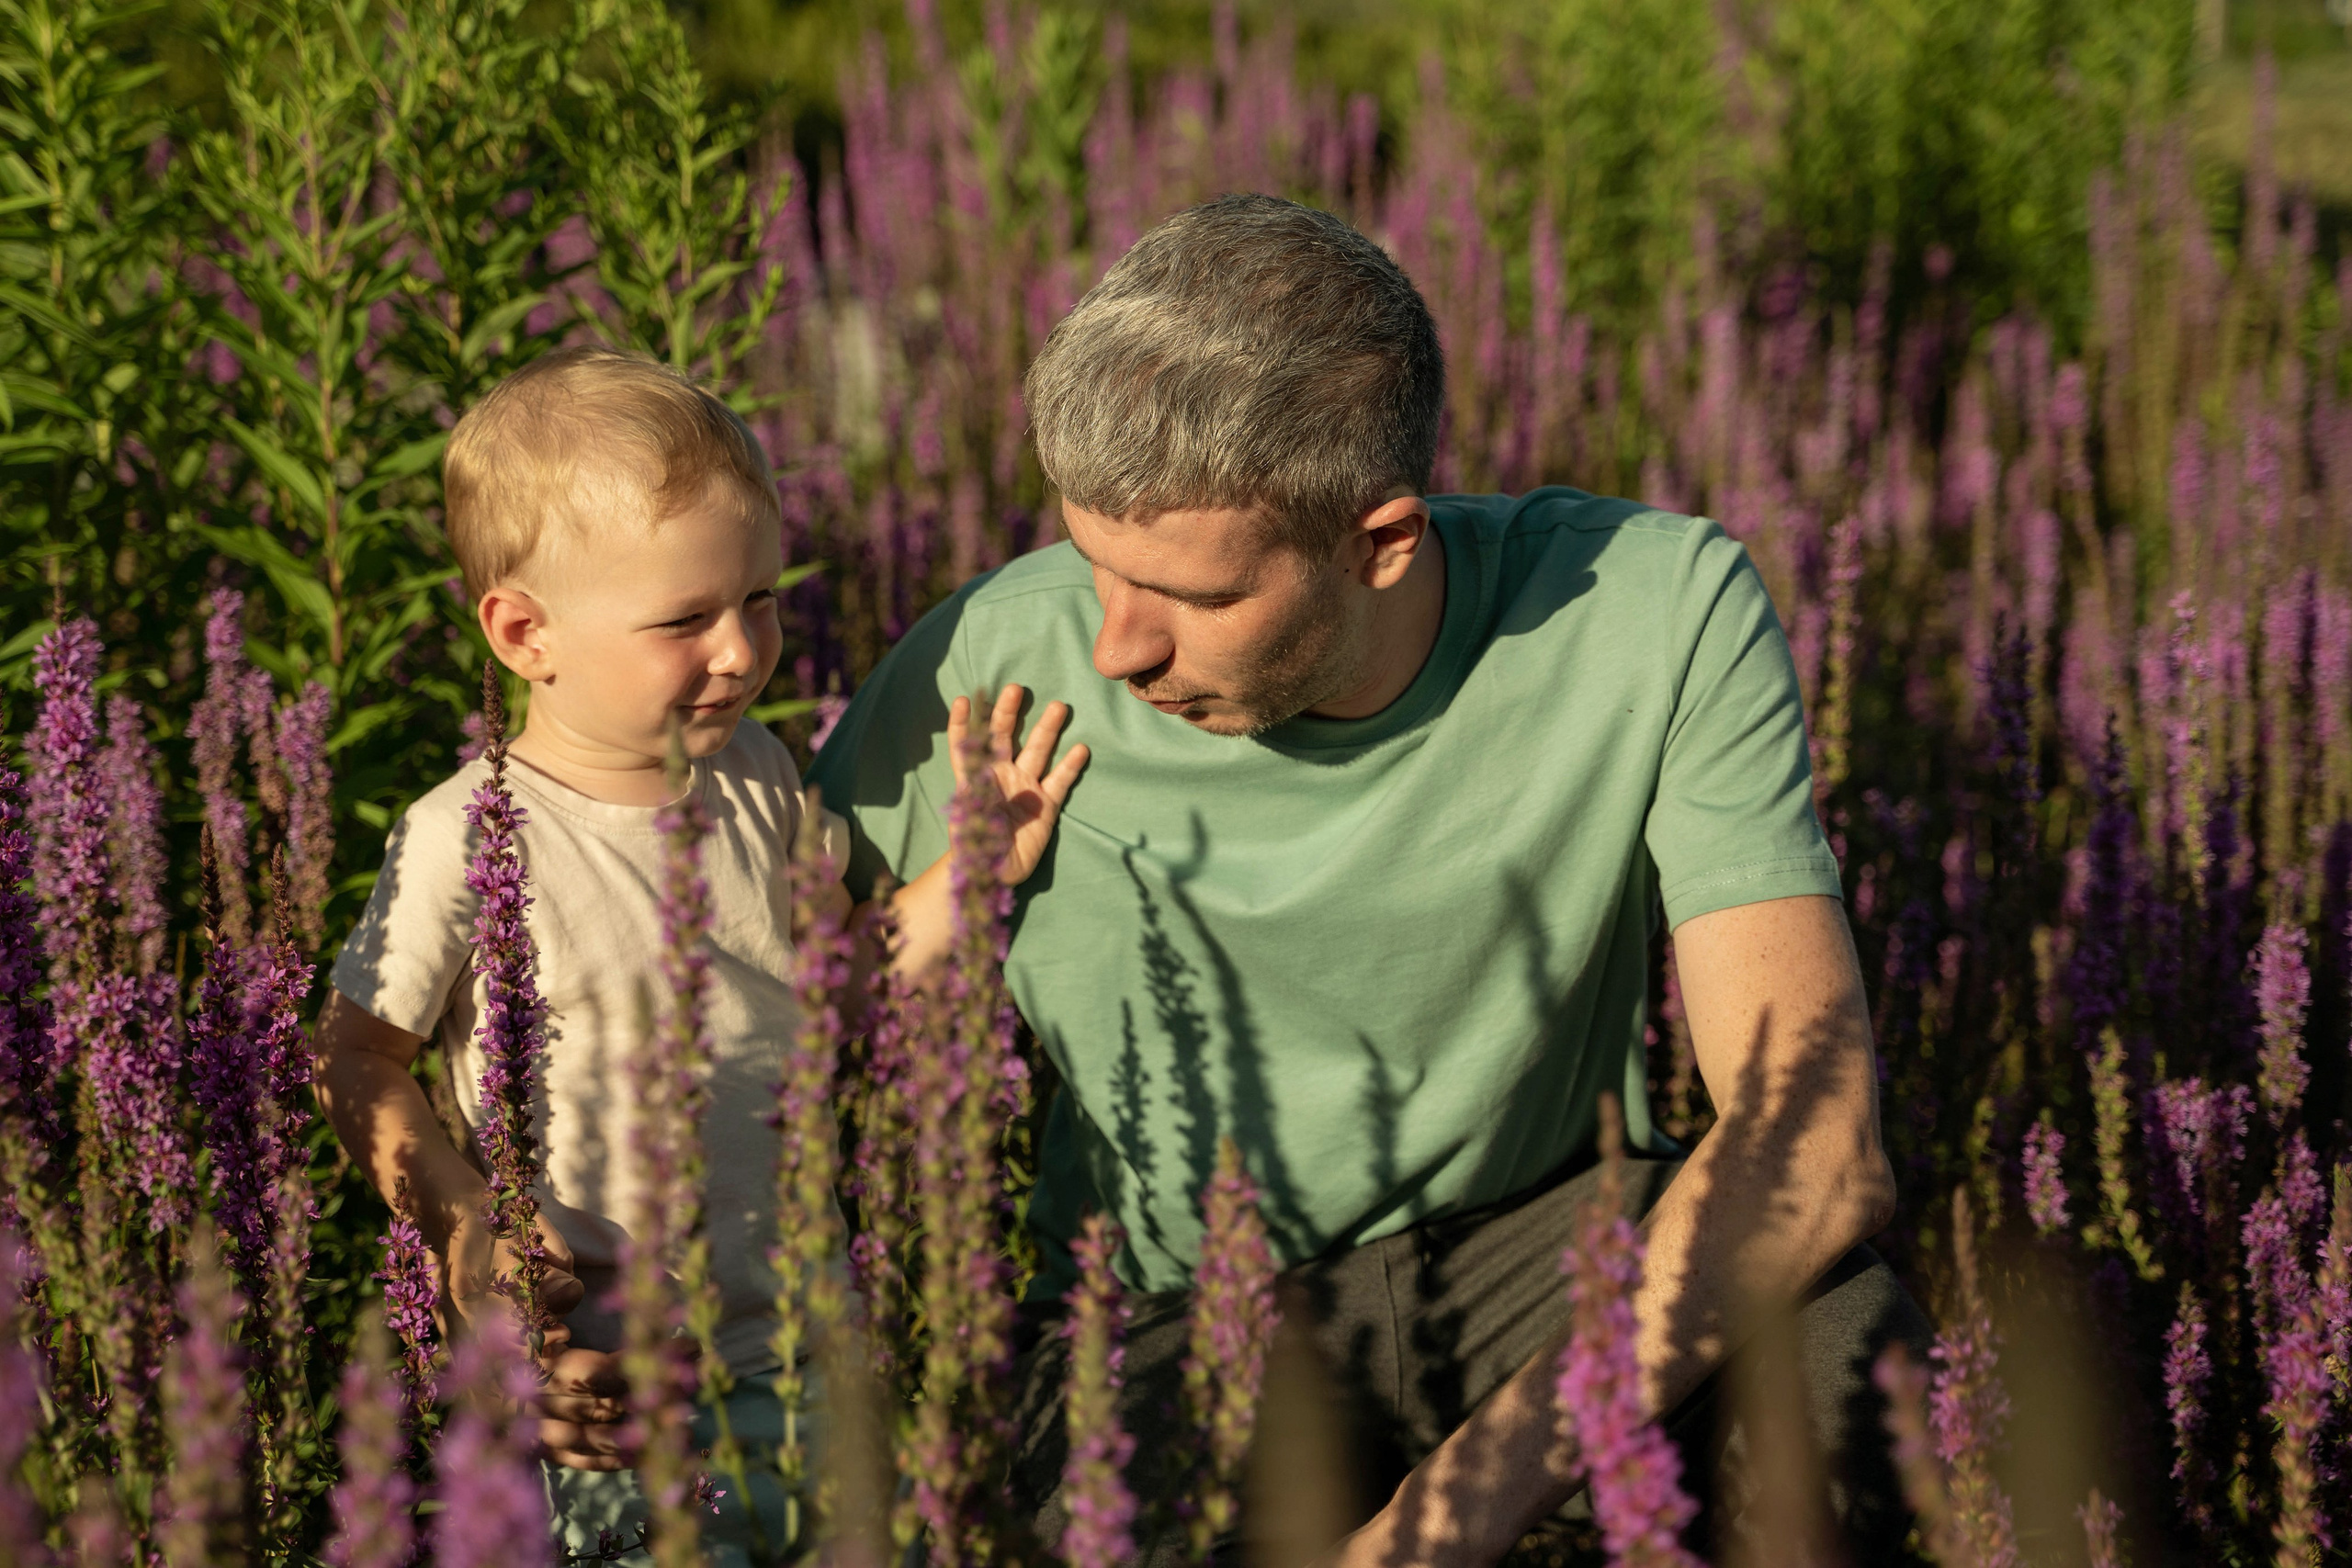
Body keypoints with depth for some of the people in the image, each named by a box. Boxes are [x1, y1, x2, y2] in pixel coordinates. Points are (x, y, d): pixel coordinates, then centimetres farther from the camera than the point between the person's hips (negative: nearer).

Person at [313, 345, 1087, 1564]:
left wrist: (971, 868, 1)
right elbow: (352, 1062, -8)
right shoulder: (467, 843, -16)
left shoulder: (757, 783, 2)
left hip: (798, 1345, 5)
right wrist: (463, 1220, -20)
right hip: (595, 1381, -5)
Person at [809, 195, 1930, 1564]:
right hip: (1179, 1307, 0)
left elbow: (1815, 1138, -25)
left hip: (1540, 1225, 0)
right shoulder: (1003, 664, -19)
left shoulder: (1658, 615, -19)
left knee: (1861, 1394, -32)